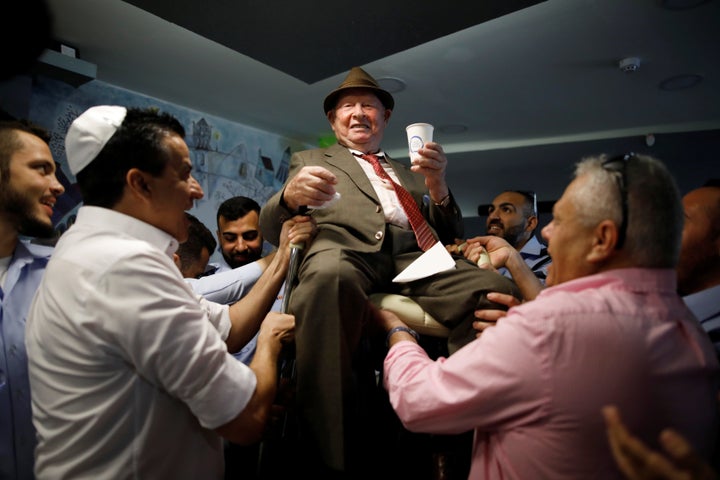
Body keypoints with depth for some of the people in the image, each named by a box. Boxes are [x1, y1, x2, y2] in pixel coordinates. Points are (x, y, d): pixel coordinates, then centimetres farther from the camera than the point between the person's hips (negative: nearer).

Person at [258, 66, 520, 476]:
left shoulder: (408, 172, 33)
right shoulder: (309, 160, 27)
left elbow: (451, 238, 24)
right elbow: (270, 230, 13)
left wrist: (436, 185, 3)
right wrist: (291, 195, -12)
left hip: (412, 260, 3)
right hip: (343, 251, -2)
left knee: (500, 291, -27)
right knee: (329, 278, -40)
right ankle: (339, 460, -32)